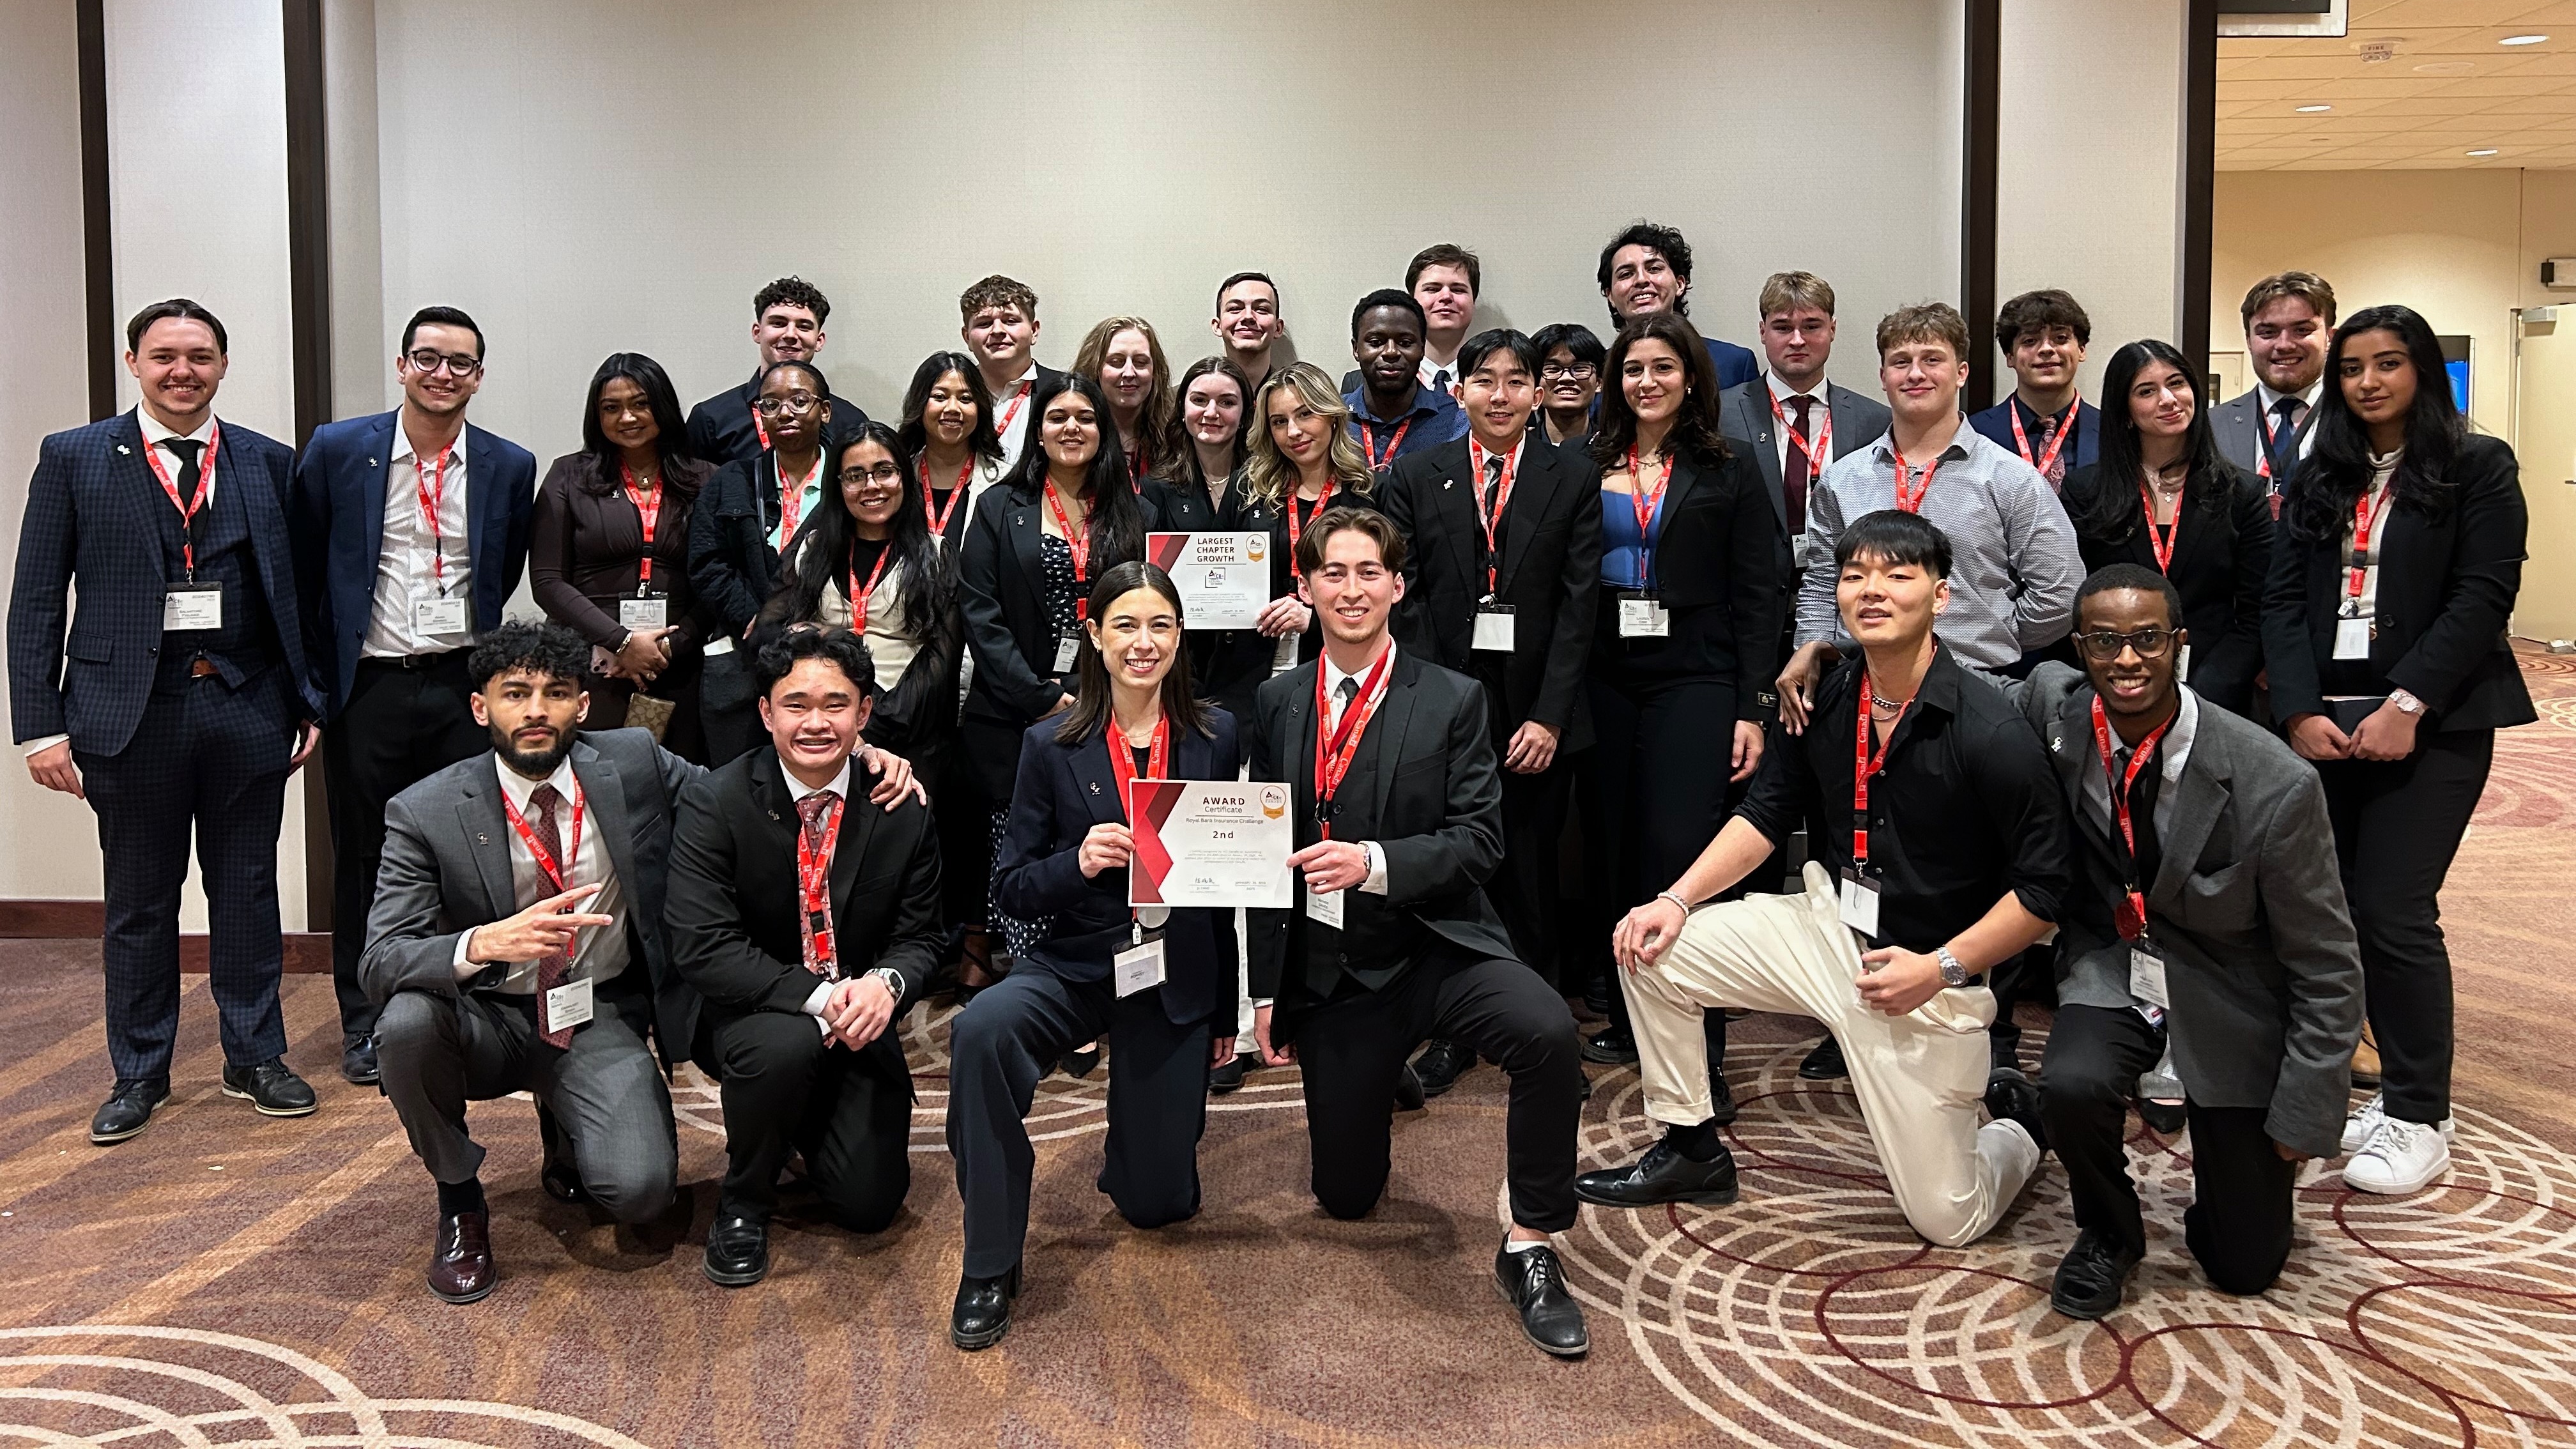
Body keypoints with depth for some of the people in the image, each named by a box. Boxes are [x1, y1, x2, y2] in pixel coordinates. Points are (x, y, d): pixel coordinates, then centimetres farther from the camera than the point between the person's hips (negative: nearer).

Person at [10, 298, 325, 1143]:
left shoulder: (268, 463, 7)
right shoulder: (75, 460, 2)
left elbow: (296, 590, 7)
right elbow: (36, 602, 0)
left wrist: (312, 704, 2)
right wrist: (41, 724, -6)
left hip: (247, 708, 1)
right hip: (131, 713, -1)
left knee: (248, 890, 9)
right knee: (139, 901, 9)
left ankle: (255, 1057, 22)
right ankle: (139, 1073, 22)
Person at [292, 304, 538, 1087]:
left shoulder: (511, 467, 2)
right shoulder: (337, 450, -2)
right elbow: (300, 569, 5)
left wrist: (479, 650, 9)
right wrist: (311, 672, 4)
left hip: (464, 685, 1)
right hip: (368, 688, -1)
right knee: (363, 860, 8)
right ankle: (364, 1025, 21)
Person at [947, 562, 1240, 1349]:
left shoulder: (1216, 738, 0)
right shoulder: (1053, 746, -3)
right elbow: (1012, 888, -2)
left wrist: (1229, 1008, 7)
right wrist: (1077, 864, -23)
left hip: (1179, 979, 1)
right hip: (1075, 965, -1)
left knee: (1160, 1202, 4)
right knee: (981, 1029, -35)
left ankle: (1141, 1132, 43)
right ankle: (990, 1268, -20)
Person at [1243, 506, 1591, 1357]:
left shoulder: (1452, 701, -3)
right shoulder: (1278, 705, 6)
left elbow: (1478, 842, -10)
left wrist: (1374, 862, -27)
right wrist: (1265, 988, 6)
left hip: (1436, 948, -2)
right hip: (1330, 972, 3)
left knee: (1548, 1033, -34)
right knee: (1345, 1197, 8)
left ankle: (1530, 1247, -16)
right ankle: (1365, 1093, 44)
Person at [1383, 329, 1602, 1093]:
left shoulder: (1574, 479, 4)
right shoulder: (1416, 477, 7)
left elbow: (1578, 603, -1)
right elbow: (1405, 596, 2)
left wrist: (1550, 717, -8)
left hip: (1536, 713, 0)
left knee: (1531, 877, 6)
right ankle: (1452, 1030, 17)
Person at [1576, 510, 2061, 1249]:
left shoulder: (1990, 731, -20)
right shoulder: (1826, 699, -4)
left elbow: (2044, 887, -15)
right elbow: (1765, 815, 6)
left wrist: (1941, 967, -21)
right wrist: (1677, 899, -6)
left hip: (1929, 979, -5)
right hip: (1825, 922, 5)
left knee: (1948, 1221, -3)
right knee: (1651, 950, -8)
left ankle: (2020, 1123, 32)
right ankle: (1691, 1151, 9)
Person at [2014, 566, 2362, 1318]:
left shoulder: (2275, 786, -24)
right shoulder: (2051, 704, -16)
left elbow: (2326, 968, -13)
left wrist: (2300, 1120, -10)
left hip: (2228, 999, -1)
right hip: (2110, 966, 2)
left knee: (2245, 1264, 4)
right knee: (2072, 1085, -34)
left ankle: (2234, 1151, 38)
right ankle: (2108, 1234, 0)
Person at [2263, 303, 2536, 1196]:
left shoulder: (2478, 467, 3)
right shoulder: (2316, 481, 16)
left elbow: (2483, 596, -7)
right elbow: (2284, 600, 8)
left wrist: (2408, 705, -16)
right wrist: (2300, 711, -6)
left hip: (2430, 723, -4)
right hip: (2327, 721, 5)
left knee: (2393, 914, -10)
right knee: (2337, 911, 1)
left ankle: (2419, 1122, 2)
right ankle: (2398, 1091, 15)